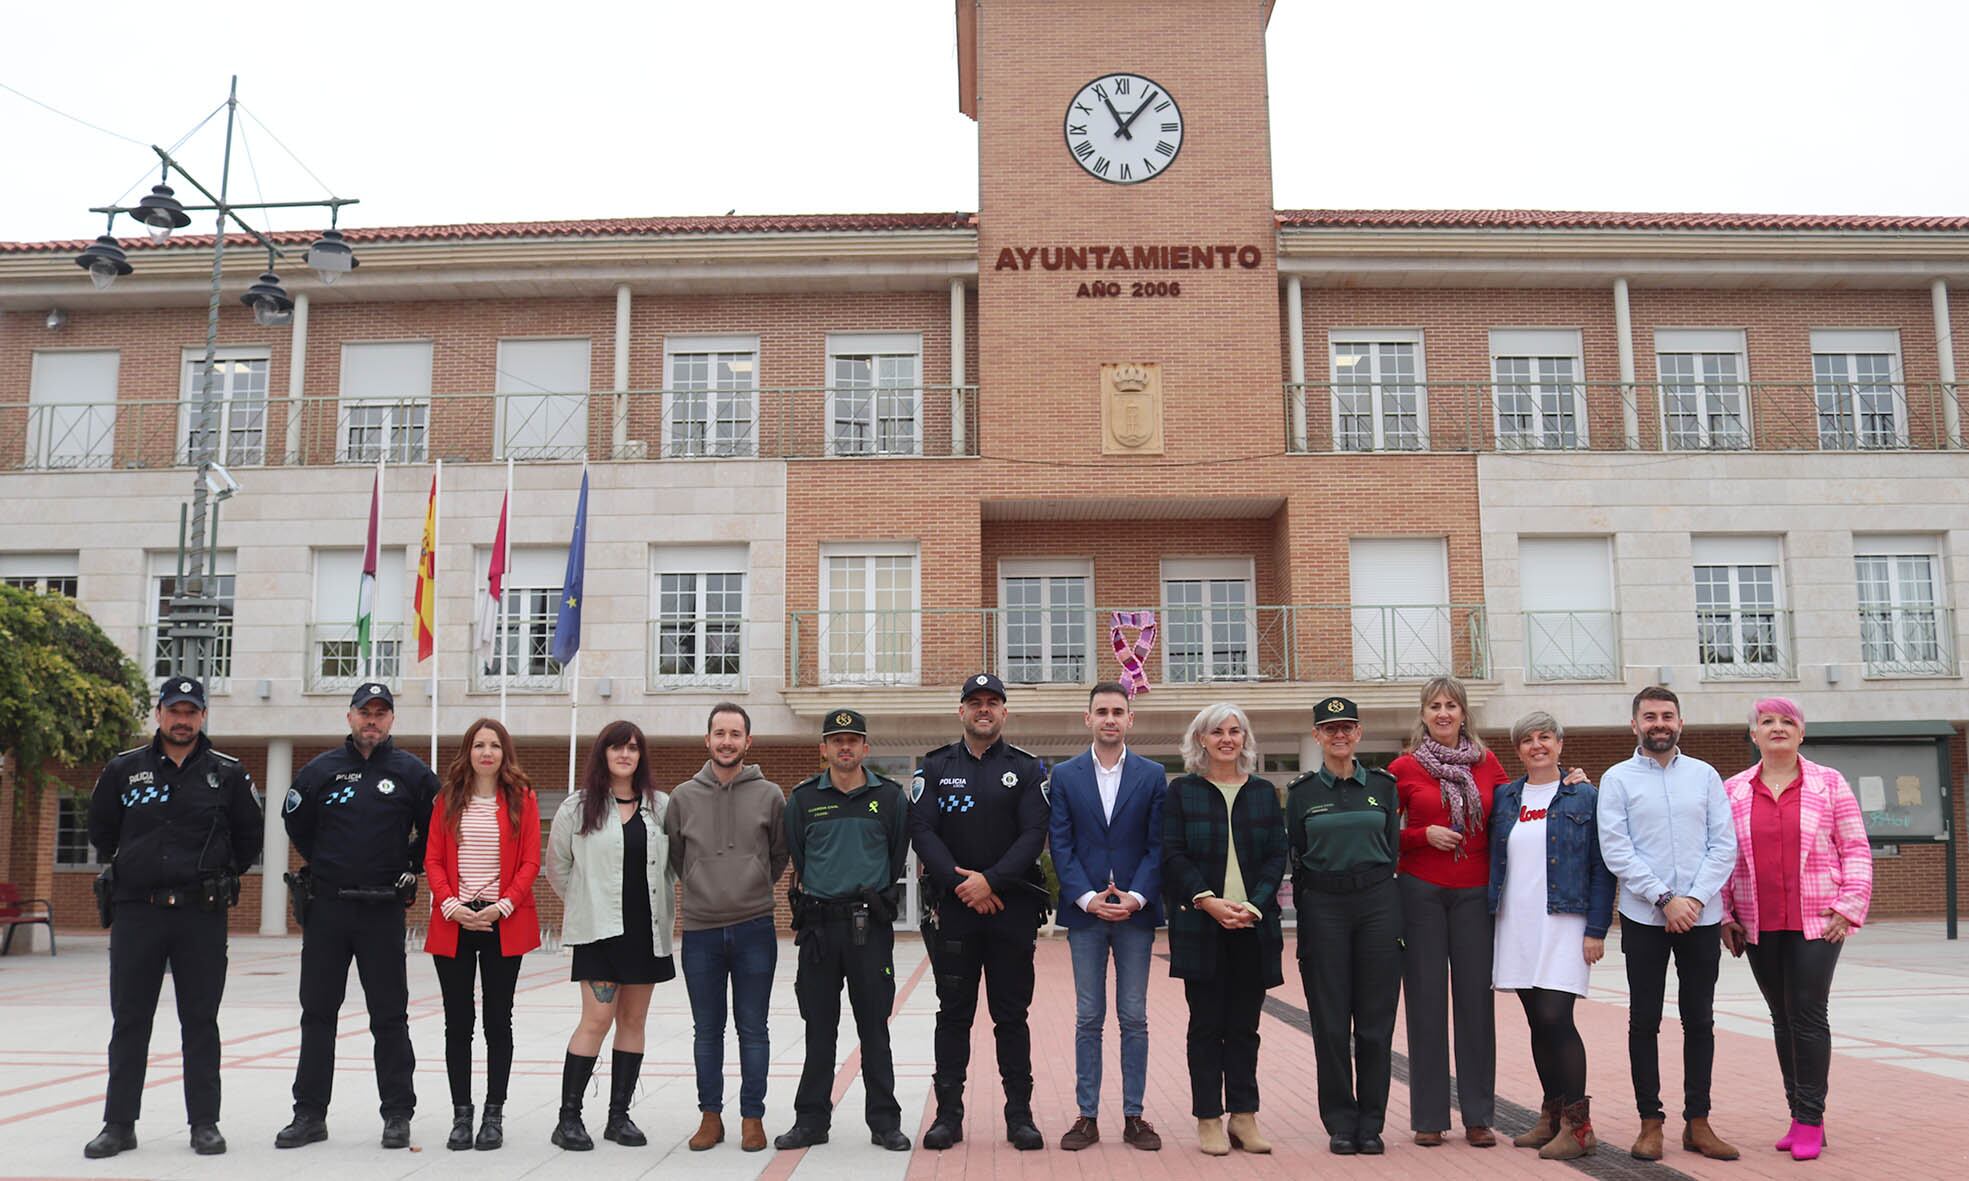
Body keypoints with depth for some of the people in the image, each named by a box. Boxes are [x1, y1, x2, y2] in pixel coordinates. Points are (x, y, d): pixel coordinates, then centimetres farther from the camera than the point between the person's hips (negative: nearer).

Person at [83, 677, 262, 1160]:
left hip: (202, 916, -1)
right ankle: (119, 1124, 15)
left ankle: (205, 1123, 12)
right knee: (129, 1020, 6)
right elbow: (101, 830, 17)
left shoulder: (228, 773, 2)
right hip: (136, 911, 1)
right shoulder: (123, 769, 4)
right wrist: (129, 871, 15)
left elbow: (249, 838, 11)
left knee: (200, 1021, 5)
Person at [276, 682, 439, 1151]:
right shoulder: (321, 769, 5)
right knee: (317, 1013, 7)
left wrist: (410, 868, 5)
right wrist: (325, 866, 13)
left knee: (389, 1015, 3)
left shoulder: (412, 772, 1)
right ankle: (310, 1114, 17)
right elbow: (296, 821, 18)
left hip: (384, 910, -2)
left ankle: (398, 1115, 10)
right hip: (326, 906, 2)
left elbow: (436, 828, 9)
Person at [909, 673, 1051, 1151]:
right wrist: (960, 882, -14)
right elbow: (922, 831, -2)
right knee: (953, 1014, 7)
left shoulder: (1028, 770, 6)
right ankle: (948, 1112, 15)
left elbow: (1033, 835, -4)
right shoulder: (935, 768, 7)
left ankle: (1020, 1114, 13)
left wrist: (991, 880, -16)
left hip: (1012, 909, 0)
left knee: (1012, 1015, 5)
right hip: (952, 909, 1)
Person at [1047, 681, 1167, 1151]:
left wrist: (1137, 896, -13)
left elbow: (1158, 845, 0)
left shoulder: (1153, 776, 4)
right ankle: (1087, 1116, 12)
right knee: (1088, 1019, 5)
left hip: (1136, 911, 0)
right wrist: (1087, 898, -13)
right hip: (1084, 909, 0)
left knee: (1134, 1018, 5)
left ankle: (1134, 1116, 13)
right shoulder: (1064, 776, 4)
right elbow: (1060, 844, -1)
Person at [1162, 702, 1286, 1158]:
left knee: (1244, 1025, 6)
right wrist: (1207, 900, -14)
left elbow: (1276, 855, 6)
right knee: (1207, 1025, 1)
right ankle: (1209, 1120, 7)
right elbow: (1173, 854, -2)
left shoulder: (1263, 792, 11)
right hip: (1200, 925, -2)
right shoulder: (1182, 790, 4)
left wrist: (1254, 905, -9)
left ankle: (1244, 1116, 13)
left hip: (1253, 925, 2)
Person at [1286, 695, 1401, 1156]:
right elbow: (1297, 861, 7)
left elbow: (1395, 849, 9)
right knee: (1331, 1022, 2)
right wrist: (1306, 917, 3)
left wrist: (1393, 910, 4)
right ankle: (1340, 1123, 12)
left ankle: (1371, 1123, 13)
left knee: (1375, 1020, 3)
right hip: (1323, 909, 0)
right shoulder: (1302, 792, 5)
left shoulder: (1383, 785, 7)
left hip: (1378, 905, 1)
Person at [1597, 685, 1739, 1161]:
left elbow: (1724, 845, 2)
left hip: (1701, 916, 2)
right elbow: (1616, 850, -6)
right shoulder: (1618, 779, 1)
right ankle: (1650, 1122, 10)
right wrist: (1665, 899, -12)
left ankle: (1698, 1121, 16)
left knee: (1699, 1020, 7)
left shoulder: (1704, 775, 7)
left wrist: (1694, 898, -10)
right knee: (1644, 1021, 2)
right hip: (1644, 917, -2)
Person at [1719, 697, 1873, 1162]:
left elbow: (1856, 850, 0)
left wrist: (1849, 907, -8)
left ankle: (1810, 1120, 3)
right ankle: (1801, 1116, 18)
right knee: (1783, 1018, 9)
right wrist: (1724, 917, 3)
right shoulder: (1733, 791, 6)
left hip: (1816, 923, -2)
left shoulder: (1829, 783, 2)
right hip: (1758, 927, 3)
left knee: (1808, 1016, -5)